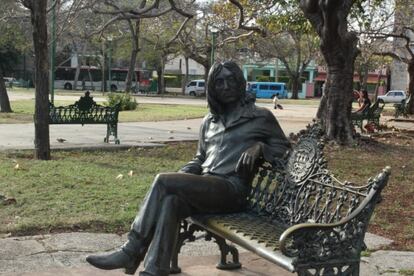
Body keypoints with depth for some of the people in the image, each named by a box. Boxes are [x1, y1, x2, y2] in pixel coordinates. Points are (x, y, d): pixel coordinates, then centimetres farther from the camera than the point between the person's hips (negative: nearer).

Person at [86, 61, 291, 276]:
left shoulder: (260, 116, 7)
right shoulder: (209, 121, 23)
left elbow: (283, 147, 10)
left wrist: (259, 147, -10)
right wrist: (179, 178, 5)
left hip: (232, 189, -5)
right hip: (205, 188, 5)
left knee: (162, 181, -24)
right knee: (170, 201, -32)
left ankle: (131, 252, -17)